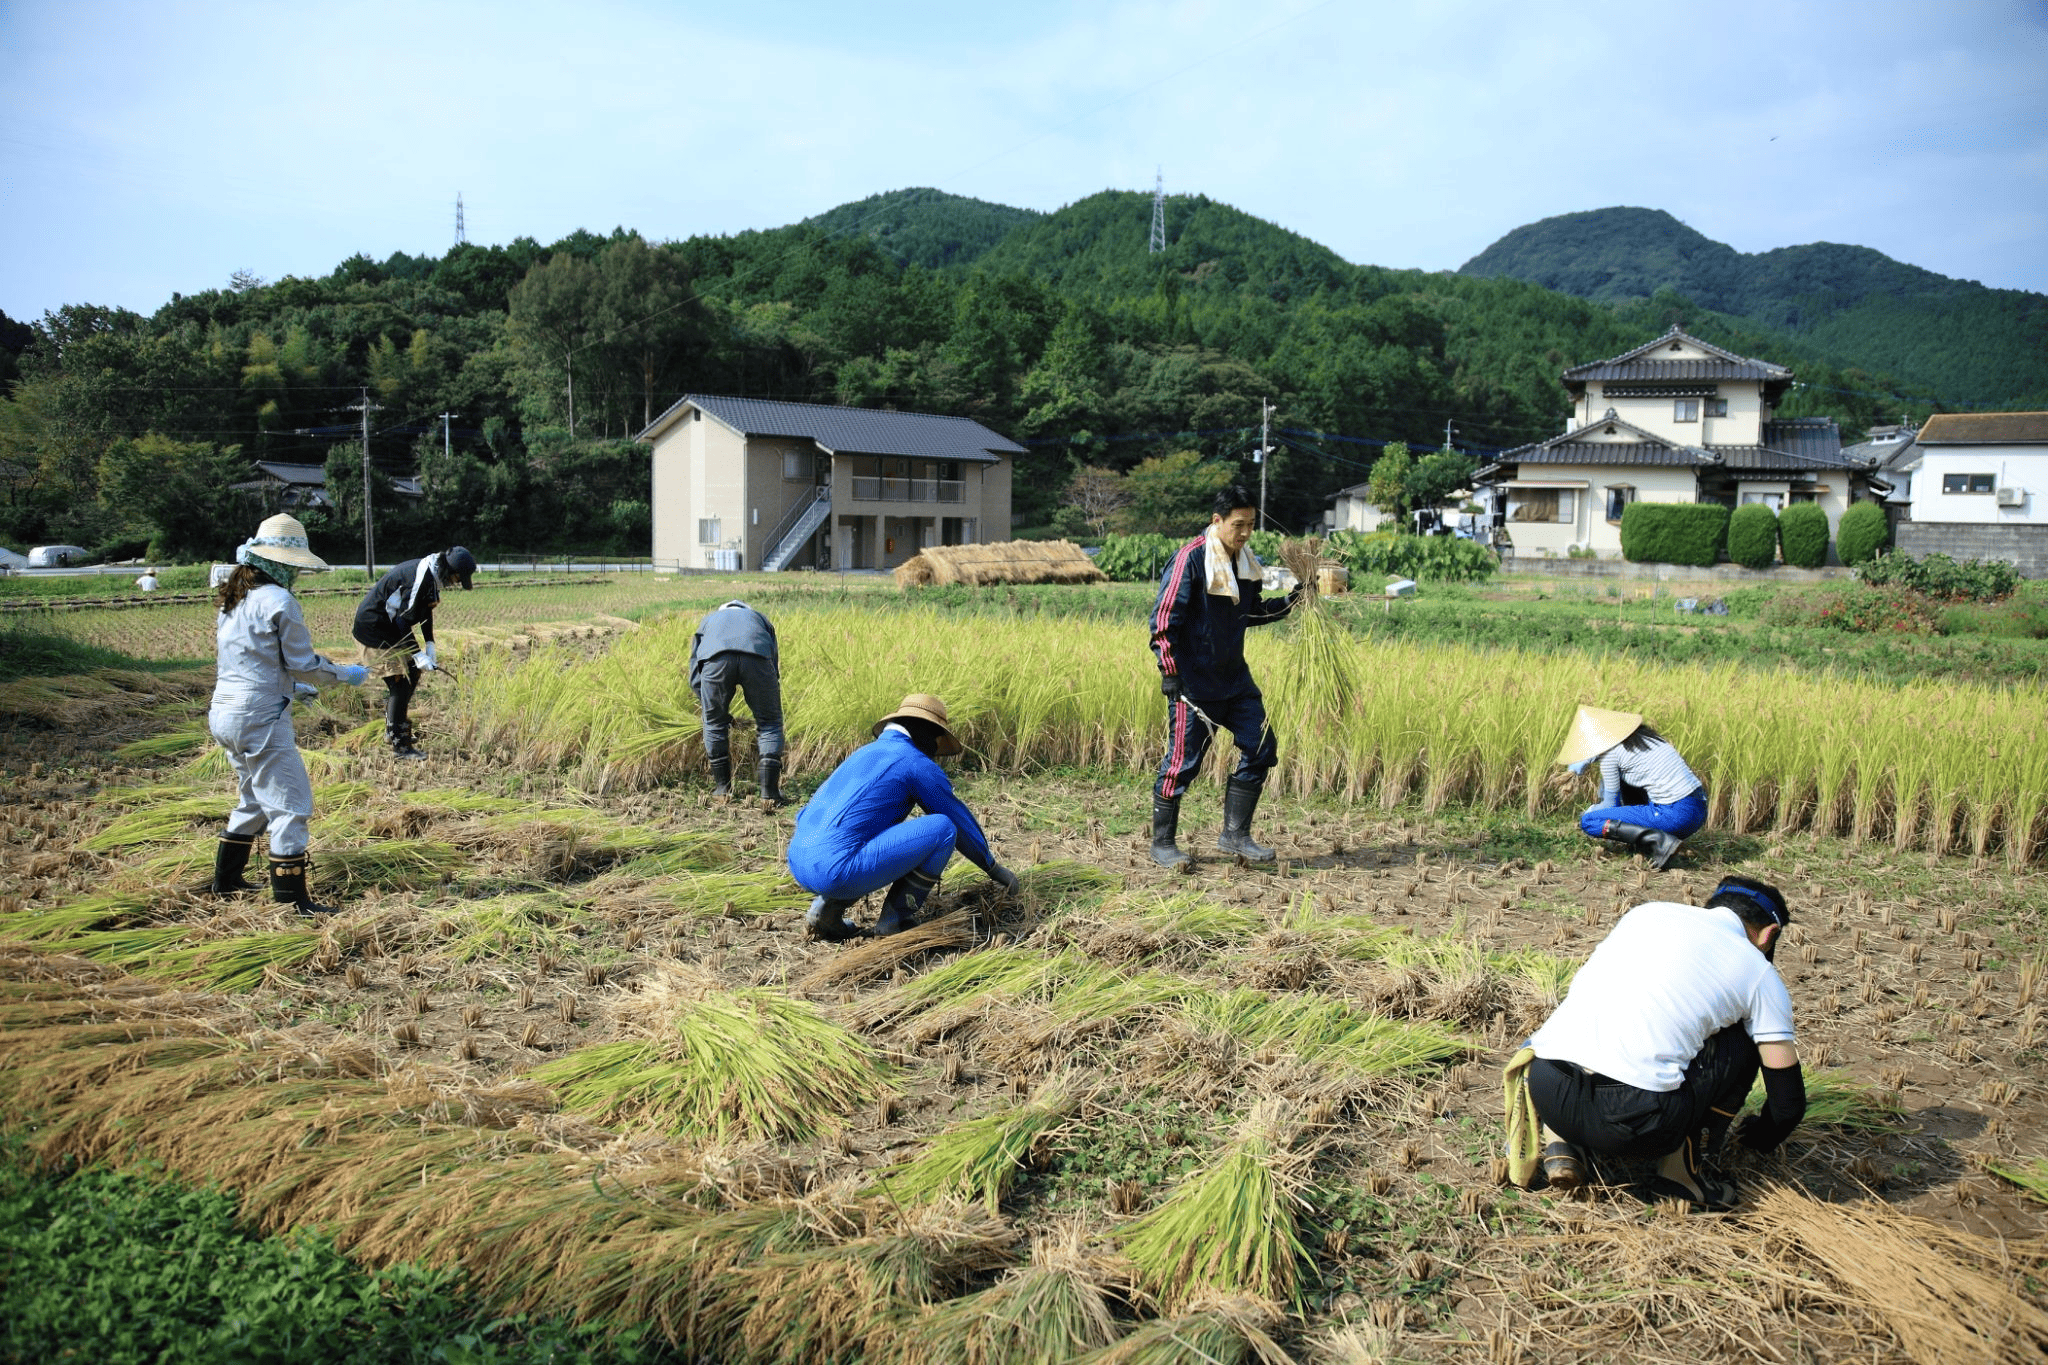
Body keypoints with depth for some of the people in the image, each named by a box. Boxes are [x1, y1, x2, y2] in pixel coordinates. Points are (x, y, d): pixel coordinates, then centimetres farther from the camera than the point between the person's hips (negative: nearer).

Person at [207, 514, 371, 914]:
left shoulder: (231, 598, 11)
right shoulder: (278, 600, -15)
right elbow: (303, 663, -12)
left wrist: (289, 685, 28)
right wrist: (347, 674, 2)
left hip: (225, 713, 9)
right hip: (260, 719, -9)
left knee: (254, 802, 24)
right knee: (289, 806, -3)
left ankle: (225, 881, 33)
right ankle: (294, 901, -2)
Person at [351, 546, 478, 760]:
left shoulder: (432, 575, 2)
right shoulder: (419, 578, -29)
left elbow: (424, 611, 13)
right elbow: (403, 620, -27)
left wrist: (429, 645, 7)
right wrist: (418, 654, -23)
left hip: (389, 625, 10)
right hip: (374, 626, -10)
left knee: (413, 671, 14)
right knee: (400, 680, -11)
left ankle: (392, 729, 27)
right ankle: (399, 744, -7)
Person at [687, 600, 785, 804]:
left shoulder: (707, 621, 42)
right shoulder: (759, 619, 42)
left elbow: (695, 678, 34)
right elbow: (774, 668, 36)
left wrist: (720, 712, 40)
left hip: (715, 658, 0)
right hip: (757, 657, 0)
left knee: (714, 723, 22)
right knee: (770, 722, 16)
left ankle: (722, 787, 29)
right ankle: (770, 790, 11)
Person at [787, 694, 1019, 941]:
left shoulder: (864, 754, 27)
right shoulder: (918, 763, 1)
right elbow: (959, 819, 11)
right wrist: (993, 867, 28)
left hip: (798, 866, 9)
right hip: (837, 872, -9)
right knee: (943, 828, -1)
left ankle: (826, 908, 16)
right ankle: (895, 921, 3)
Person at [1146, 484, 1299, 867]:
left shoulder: (1245, 562, 9)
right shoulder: (1191, 559, -14)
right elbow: (1164, 620, -15)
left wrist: (1289, 603, 10)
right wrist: (1170, 672, -18)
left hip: (1235, 678, 8)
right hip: (1194, 683, -8)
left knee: (1261, 749, 5)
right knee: (1183, 762, -2)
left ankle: (1235, 835, 16)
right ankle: (1162, 844, 13)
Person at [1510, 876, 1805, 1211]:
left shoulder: (1649, 911, 24)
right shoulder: (1760, 975, 14)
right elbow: (1789, 1102, 16)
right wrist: (1757, 1138, 40)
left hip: (1546, 1096, 4)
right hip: (1634, 1123, -4)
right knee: (1743, 1040, 20)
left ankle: (1560, 1143, 16)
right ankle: (1679, 1166, 12)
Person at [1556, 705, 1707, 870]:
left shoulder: (1611, 753, -6)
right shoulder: (1642, 735, 18)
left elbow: (1610, 804, 4)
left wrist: (1590, 812, 25)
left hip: (1676, 815, -9)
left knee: (1587, 822, -2)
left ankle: (1660, 840, -14)